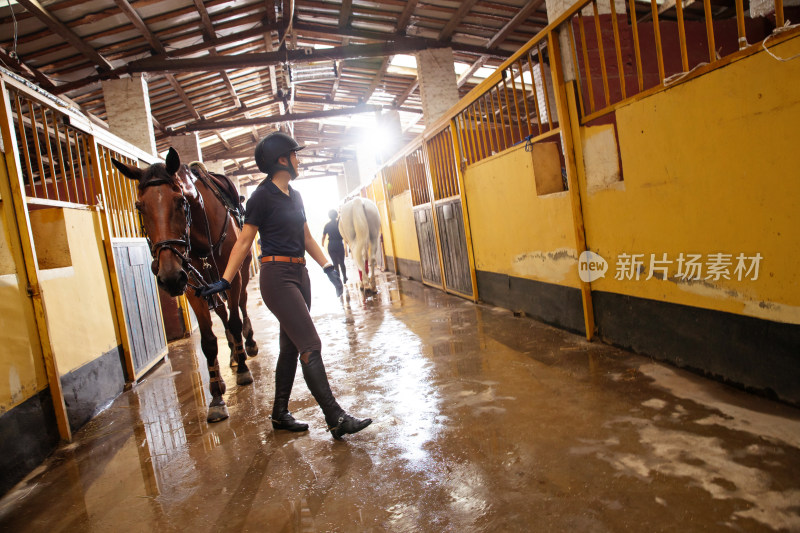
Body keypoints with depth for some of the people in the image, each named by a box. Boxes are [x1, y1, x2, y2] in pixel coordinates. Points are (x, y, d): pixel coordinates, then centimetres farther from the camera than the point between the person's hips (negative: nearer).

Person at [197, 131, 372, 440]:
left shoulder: (294, 196, 15)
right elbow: (244, 241, -8)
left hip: (299, 273, 9)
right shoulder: (262, 196, -8)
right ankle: (336, 419, -8)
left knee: (291, 346, 13)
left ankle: (280, 414, 25)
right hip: (277, 276, -9)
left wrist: (328, 267, 12)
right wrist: (225, 281, -12)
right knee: (310, 346, -12)